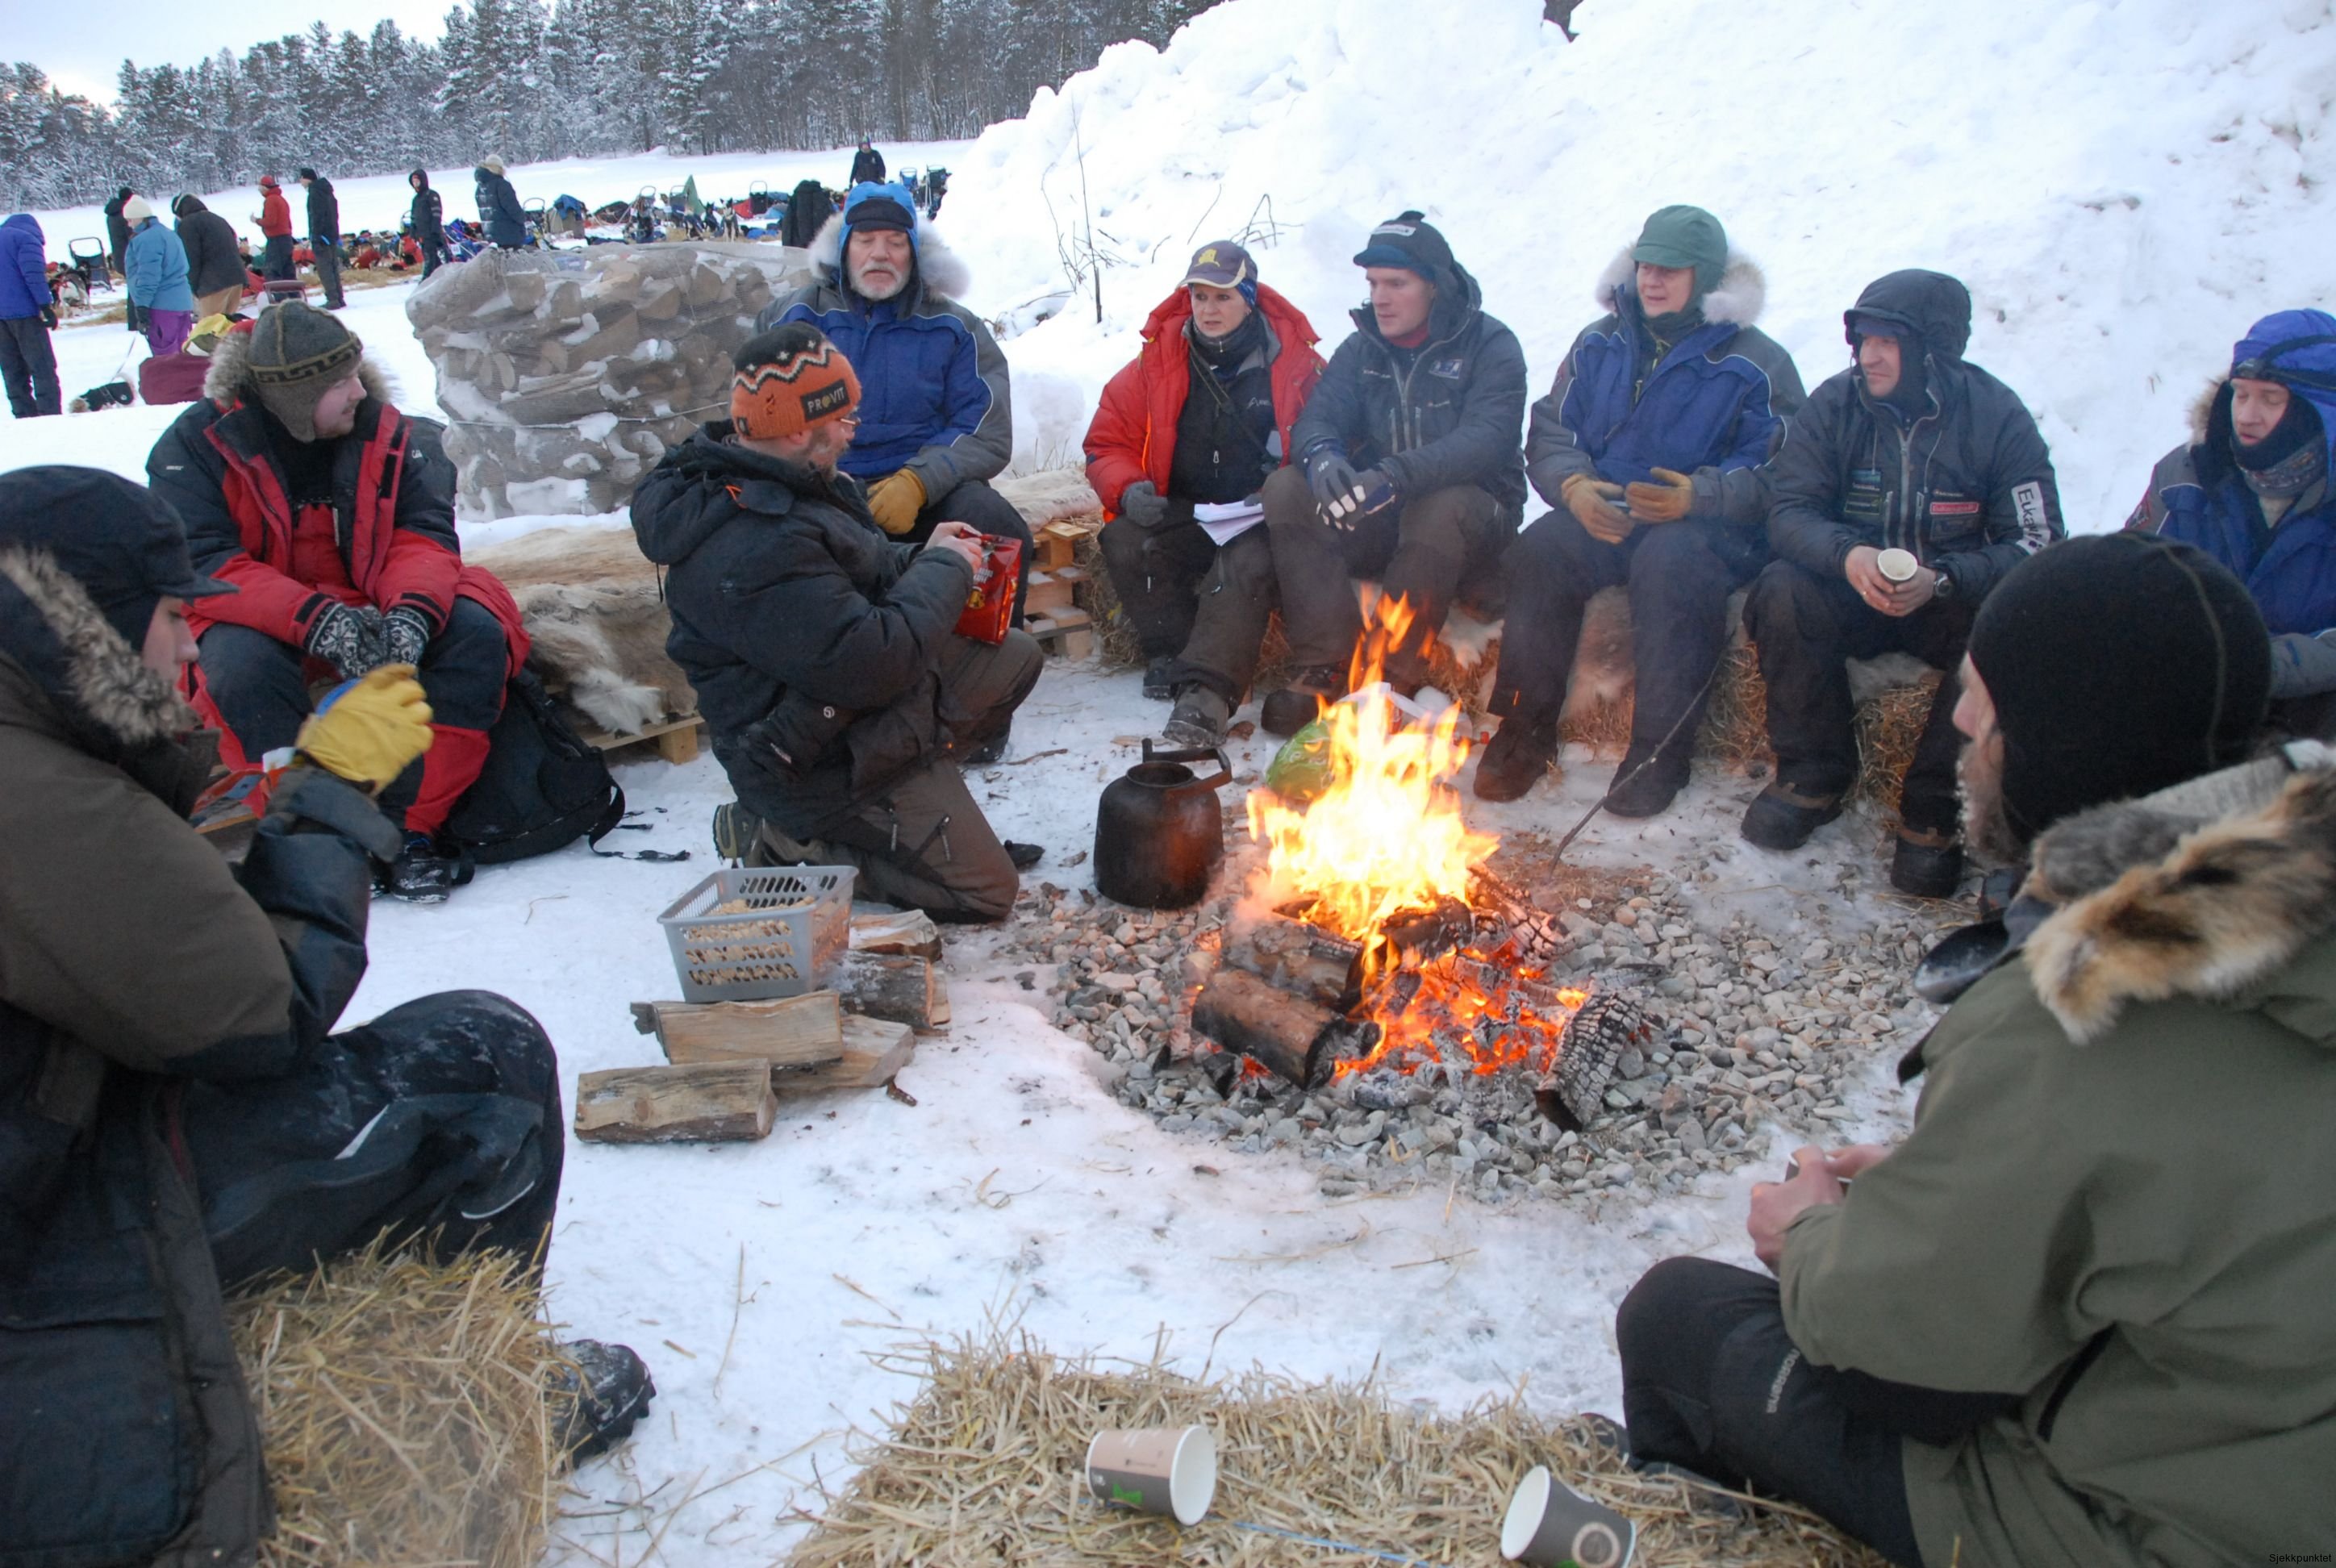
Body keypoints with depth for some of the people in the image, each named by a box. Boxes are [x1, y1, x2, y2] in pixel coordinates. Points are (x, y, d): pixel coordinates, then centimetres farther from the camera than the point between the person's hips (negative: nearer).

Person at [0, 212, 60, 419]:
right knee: (43, 368, -5)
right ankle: (51, 415, -11)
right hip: (23, 311, -7)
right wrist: (46, 305, -18)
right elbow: (34, 275, -17)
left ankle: (25, 416, 6)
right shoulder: (27, 238, -3)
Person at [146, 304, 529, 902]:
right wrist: (315, 619, -36)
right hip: (256, 621, -3)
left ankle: (413, 827, -22)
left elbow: (425, 533, -10)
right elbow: (199, 564, -21)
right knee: (243, 666, -36)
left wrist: (413, 610, -33)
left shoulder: (389, 435, -1)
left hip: (379, 611, 3)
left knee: (474, 628, -23)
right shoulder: (197, 445, -11)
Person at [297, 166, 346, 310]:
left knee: (324, 269, -8)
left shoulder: (315, 193, -13)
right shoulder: (327, 192, 15)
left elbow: (317, 217, -19)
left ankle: (333, 299, -12)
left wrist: (315, 239, -20)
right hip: (332, 235, 9)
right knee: (333, 268, 13)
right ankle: (339, 299, 15)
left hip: (323, 237, -9)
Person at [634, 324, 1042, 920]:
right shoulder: (754, 550, -32)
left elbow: (854, 573, 17)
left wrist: (923, 556, -2)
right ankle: (792, 846, 2)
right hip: (822, 760, -10)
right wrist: (945, 572, -19)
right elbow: (870, 662, -33)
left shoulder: (752, 483, 2)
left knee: (1016, 656, 17)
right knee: (986, 892, -5)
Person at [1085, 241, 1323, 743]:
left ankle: (1206, 692, -46)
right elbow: (1108, 443, 10)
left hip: (1258, 521, -3)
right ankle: (1172, 652, -18)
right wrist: (1128, 490, -12)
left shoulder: (1296, 364, 2)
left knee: (1248, 562, -36)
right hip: (1178, 518, 3)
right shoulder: (1156, 363, 8)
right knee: (1123, 540, -28)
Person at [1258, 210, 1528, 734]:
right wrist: (1323, 458, -30)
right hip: (1376, 524, 4)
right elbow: (1317, 418, -2)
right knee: (1286, 488, -19)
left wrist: (1396, 476, -40)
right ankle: (1326, 665, -25)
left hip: (1472, 518, -4)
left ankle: (1395, 677, -29)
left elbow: (1487, 440, -23)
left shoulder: (1490, 347, -7)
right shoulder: (1362, 348, 9)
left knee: (1441, 508, -38)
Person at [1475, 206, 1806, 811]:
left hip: (1707, 527, -3)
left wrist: (1699, 497, -24)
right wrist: (1573, 485, -9)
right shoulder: (1599, 345, 15)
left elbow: (1778, 472, -6)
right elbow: (1549, 432, 14)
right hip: (1600, 513, 3)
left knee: (1672, 564, -37)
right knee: (1538, 552, -28)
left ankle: (1660, 751, -26)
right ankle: (1526, 729, -19)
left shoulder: (1756, 364, 1)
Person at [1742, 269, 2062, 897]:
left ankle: (1934, 812, -17)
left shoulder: (1998, 416, -11)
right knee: (1783, 591, -29)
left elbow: (2038, 545, -15)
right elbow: (1789, 511, -11)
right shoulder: (1835, 405, -7)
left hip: (1953, 598, -1)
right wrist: (1848, 556, -34)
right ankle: (1812, 777, -12)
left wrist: (1940, 580, -33)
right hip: (1855, 590, 1)